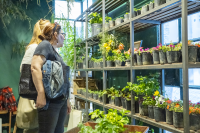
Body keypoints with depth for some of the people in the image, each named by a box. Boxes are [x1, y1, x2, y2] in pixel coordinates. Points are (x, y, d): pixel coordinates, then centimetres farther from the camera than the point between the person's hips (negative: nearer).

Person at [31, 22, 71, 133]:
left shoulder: (56, 53, 22)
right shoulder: (45, 45, -3)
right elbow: (35, 67, -20)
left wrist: (67, 100, 23)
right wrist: (41, 93, -27)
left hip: (61, 101, 9)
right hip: (50, 101, -9)